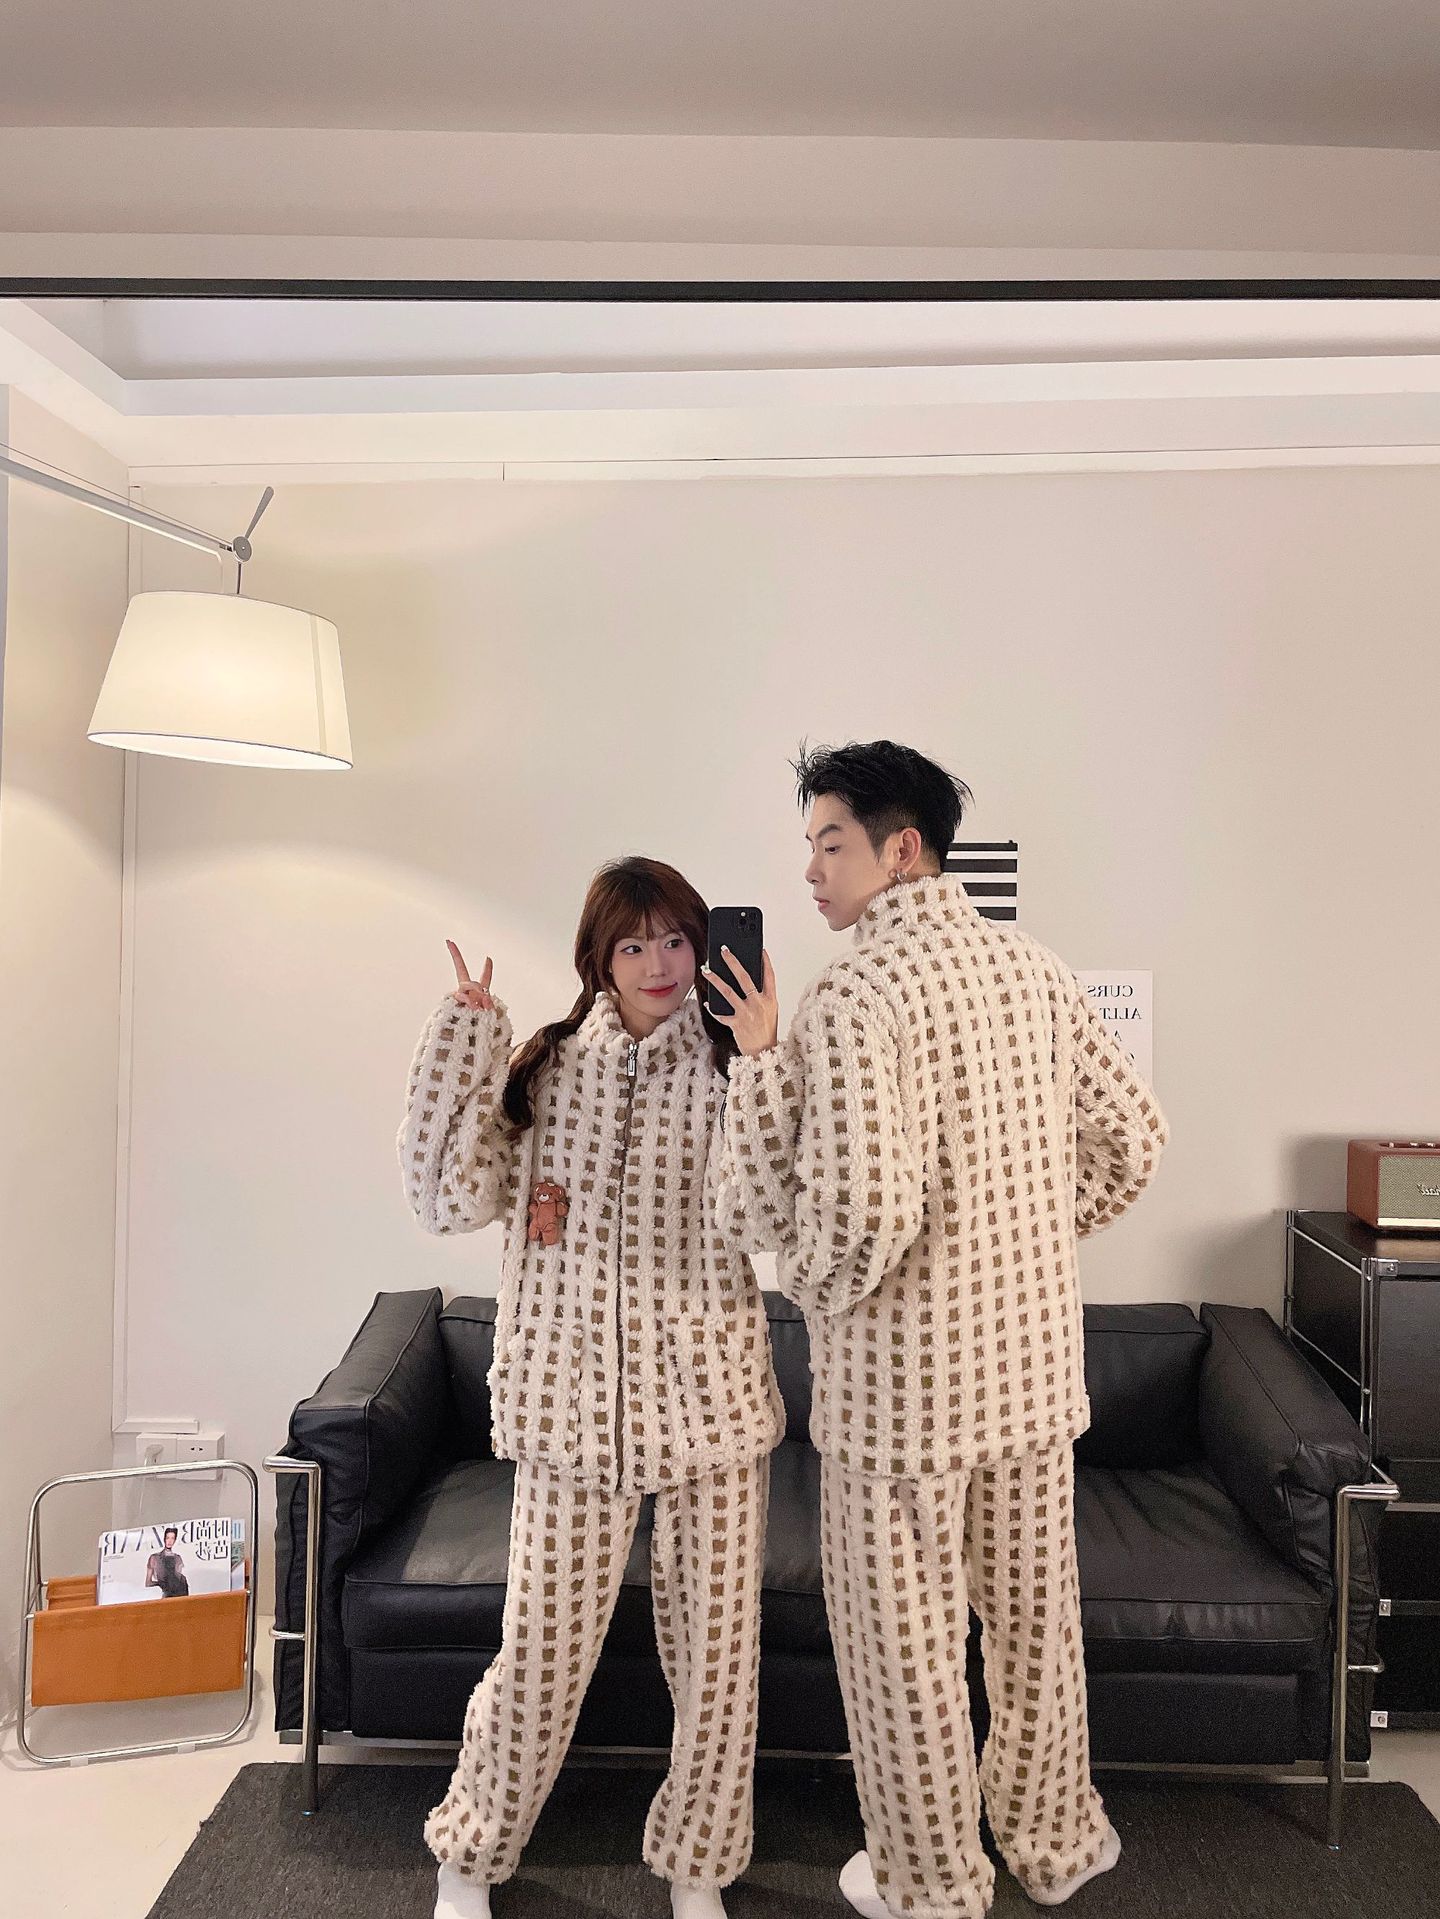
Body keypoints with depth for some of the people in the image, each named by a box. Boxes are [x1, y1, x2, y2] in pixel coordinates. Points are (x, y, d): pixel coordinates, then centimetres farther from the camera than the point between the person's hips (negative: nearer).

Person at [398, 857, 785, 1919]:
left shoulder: (736, 1067, -1)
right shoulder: (544, 1068, 3)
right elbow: (454, 1199, -6)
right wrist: (467, 1037, -10)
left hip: (711, 1401, 0)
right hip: (573, 1402, 0)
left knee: (718, 1643, 12)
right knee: (544, 1642, 8)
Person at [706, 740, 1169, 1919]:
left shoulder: (853, 1003, -22)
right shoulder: (1035, 971, 0)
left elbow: (862, 1216, -29)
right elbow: (1133, 1139, 7)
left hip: (902, 1379, -7)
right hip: (1035, 1359, 7)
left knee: (904, 1637, 14)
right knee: (1035, 1611, 24)